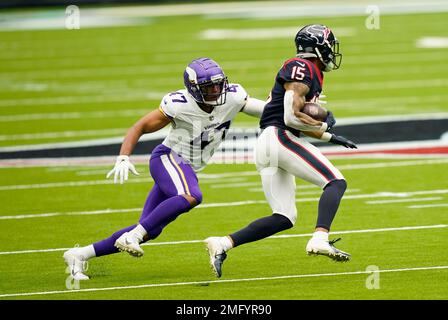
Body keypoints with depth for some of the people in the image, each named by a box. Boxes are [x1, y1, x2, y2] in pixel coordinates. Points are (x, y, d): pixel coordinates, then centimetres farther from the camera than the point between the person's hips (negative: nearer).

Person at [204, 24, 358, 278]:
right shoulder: (301, 69, -8)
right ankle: (320, 239, -32)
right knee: (336, 183, -14)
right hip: (280, 138, -10)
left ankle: (222, 244, 1)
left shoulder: (312, 74, 23)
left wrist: (332, 138, 24)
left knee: (285, 218, 7)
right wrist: (324, 126, -4)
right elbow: (292, 117, -17)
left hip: (266, 145, 10)